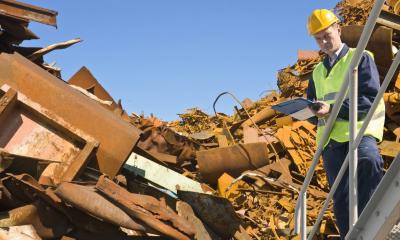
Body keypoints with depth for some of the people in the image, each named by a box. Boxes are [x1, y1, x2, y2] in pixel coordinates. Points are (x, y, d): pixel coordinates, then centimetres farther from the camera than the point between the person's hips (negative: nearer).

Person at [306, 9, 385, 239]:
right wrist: (308, 110, -1)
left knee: (369, 161, -35)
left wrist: (333, 109, -18)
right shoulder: (318, 71, 22)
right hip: (330, 138, 6)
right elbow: (312, 103, 25)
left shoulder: (361, 58, 5)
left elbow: (371, 98, -7)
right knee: (341, 201, 4)